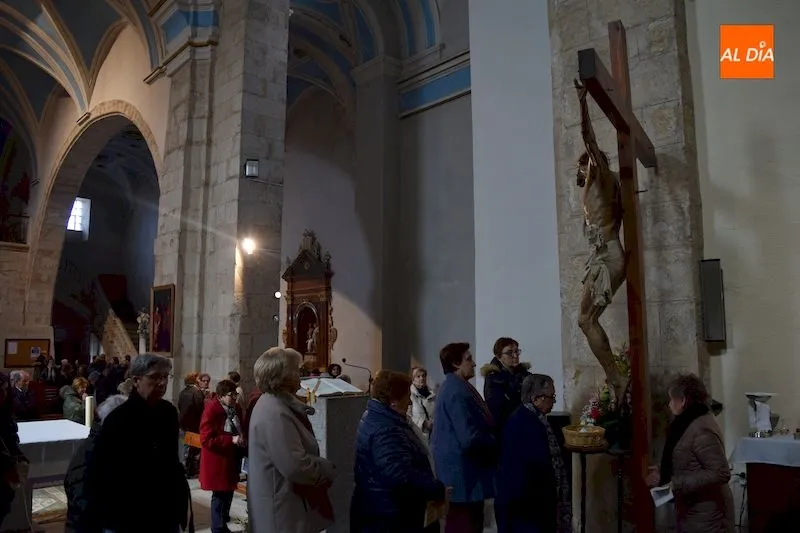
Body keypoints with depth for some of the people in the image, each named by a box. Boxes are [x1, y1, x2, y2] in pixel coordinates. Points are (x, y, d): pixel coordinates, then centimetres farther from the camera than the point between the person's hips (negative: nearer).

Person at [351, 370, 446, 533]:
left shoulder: (378, 417, 9)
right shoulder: (385, 431, -26)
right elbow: (403, 475, -35)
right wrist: (438, 489, -25)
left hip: (384, 510, 10)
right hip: (387, 516, -10)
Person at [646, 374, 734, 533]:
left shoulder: (702, 429, -22)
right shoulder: (689, 423, 9)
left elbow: (721, 473, -27)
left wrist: (677, 484, -26)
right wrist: (664, 474, 7)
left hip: (705, 513, -9)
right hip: (692, 509, 9)